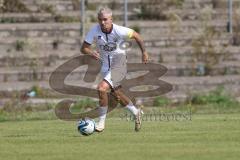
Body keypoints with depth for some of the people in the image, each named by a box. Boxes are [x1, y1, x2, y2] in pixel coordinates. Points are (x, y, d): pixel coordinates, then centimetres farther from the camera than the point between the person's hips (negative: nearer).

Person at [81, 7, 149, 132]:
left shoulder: (119, 31, -22)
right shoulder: (94, 30, -14)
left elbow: (136, 35, -5)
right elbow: (84, 48, -11)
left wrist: (144, 52, -2)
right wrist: (92, 53, -32)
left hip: (119, 63, -5)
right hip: (105, 65, 5)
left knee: (101, 88, -21)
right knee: (117, 94, 15)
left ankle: (101, 122, -10)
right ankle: (136, 113, 40)